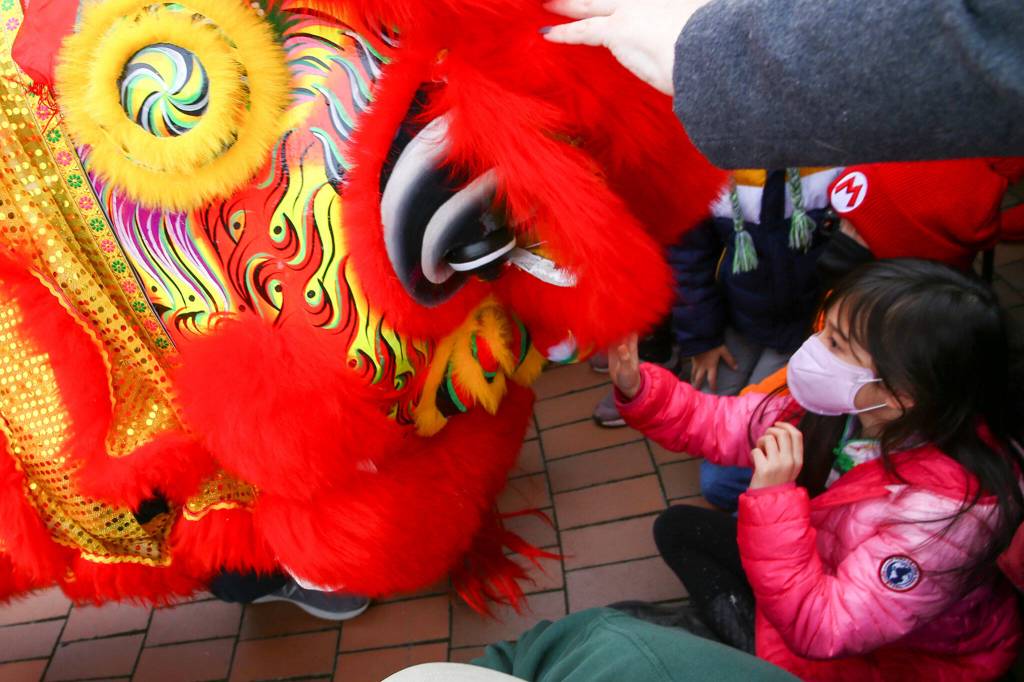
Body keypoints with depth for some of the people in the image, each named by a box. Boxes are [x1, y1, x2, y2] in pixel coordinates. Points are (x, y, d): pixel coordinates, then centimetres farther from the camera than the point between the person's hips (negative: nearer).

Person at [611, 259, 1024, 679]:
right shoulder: (837, 404, -21)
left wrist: (773, 499, -41)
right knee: (679, 527, 6)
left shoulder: (946, 511, -38)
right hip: (825, 572, 6)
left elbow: (819, 633, -35)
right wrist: (638, 390, -22)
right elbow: (722, 425, -8)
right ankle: (758, 646, 2)